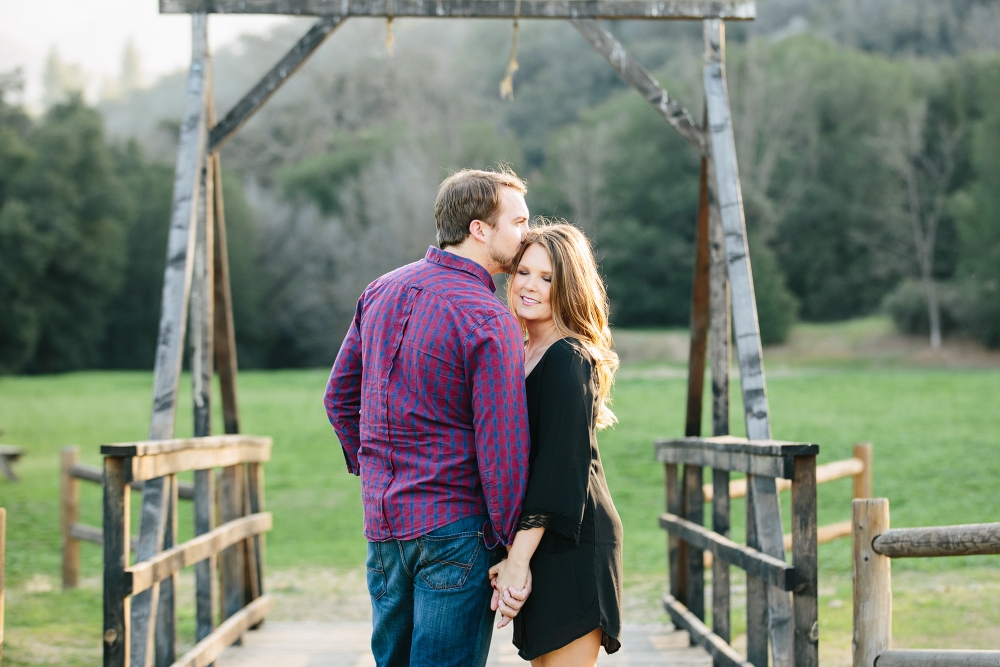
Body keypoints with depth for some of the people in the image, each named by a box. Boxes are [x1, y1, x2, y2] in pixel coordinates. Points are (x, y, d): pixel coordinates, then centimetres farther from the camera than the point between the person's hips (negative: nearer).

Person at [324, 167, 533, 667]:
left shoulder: (381, 292, 7)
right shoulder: (491, 322, -16)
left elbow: (339, 395, 16)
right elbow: (502, 449, -17)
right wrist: (515, 552, -10)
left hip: (382, 523, 7)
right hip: (455, 527, -7)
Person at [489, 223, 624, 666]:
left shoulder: (567, 359, -12)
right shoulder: (520, 354, 15)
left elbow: (559, 468, -19)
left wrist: (519, 558, -20)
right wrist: (515, 554, 10)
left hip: (571, 544, -9)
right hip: (541, 546, 9)